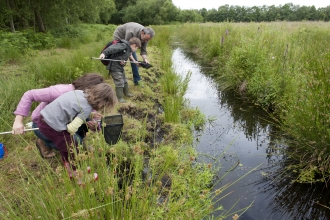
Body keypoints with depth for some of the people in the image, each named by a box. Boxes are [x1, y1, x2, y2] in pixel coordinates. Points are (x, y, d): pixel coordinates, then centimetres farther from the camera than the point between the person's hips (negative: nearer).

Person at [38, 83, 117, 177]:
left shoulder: (82, 92, 0)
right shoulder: (87, 108, -19)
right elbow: (72, 128, -19)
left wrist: (91, 115, 8)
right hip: (53, 126, -8)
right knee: (71, 151, 8)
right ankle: (74, 172, 25)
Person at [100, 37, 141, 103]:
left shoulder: (129, 51, 11)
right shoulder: (124, 46, -18)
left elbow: (123, 58, 12)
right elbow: (113, 48, -30)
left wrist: (123, 62, -13)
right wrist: (104, 53, -43)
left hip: (120, 67, 10)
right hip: (114, 68, -10)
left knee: (125, 80, 22)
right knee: (120, 82, -4)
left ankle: (126, 93, 43)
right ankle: (119, 97, 11)